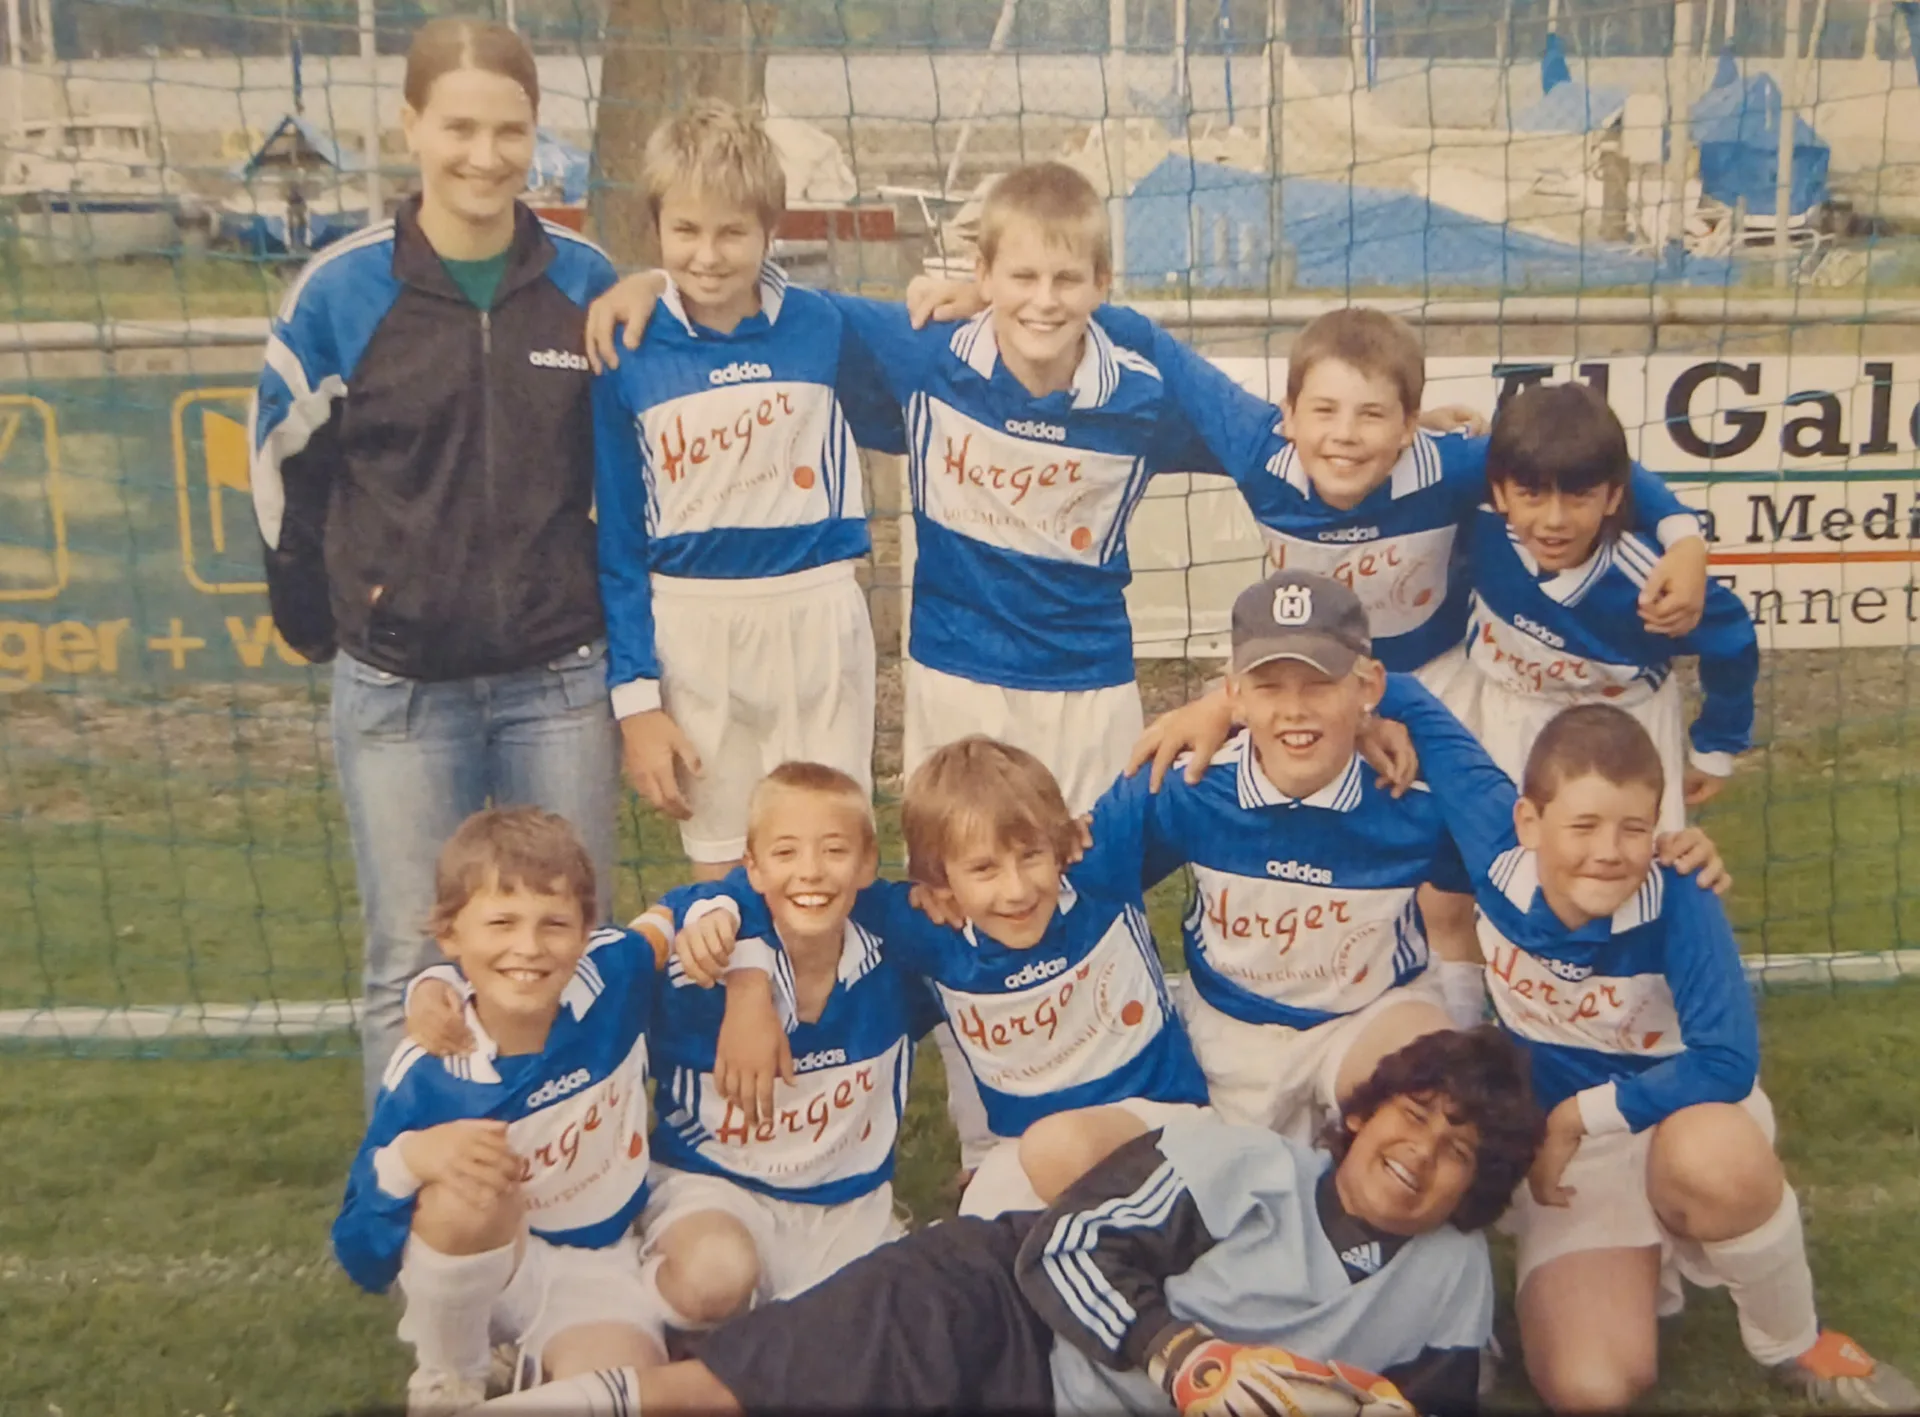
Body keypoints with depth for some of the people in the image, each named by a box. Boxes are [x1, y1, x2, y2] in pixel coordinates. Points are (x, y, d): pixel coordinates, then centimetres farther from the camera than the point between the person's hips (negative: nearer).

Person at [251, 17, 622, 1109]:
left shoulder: (585, 283, 1)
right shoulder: (343, 293, -5)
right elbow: (286, 472, 4)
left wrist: (616, 620, 9)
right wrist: (328, 625, 6)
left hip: (562, 679, 2)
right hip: (401, 687, -1)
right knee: (412, 969, 6)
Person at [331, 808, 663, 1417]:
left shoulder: (614, 975, -19)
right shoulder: (428, 1073, -23)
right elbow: (363, 1261, -19)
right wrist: (408, 1159, -39)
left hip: (592, 1263, 1)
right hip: (471, 1265, 0)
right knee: (465, 1195, -34)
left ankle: (535, 1365, 9)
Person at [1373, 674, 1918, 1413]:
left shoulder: (1680, 905, -28)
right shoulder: (1497, 844, -21)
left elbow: (1727, 1065, -29)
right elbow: (1418, 708, -12)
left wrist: (1576, 1115, -25)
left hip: (1677, 1112, -1)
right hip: (1560, 1148, 2)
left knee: (1713, 1155, -41)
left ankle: (1792, 1344, -8)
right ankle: (1639, 1263, 17)